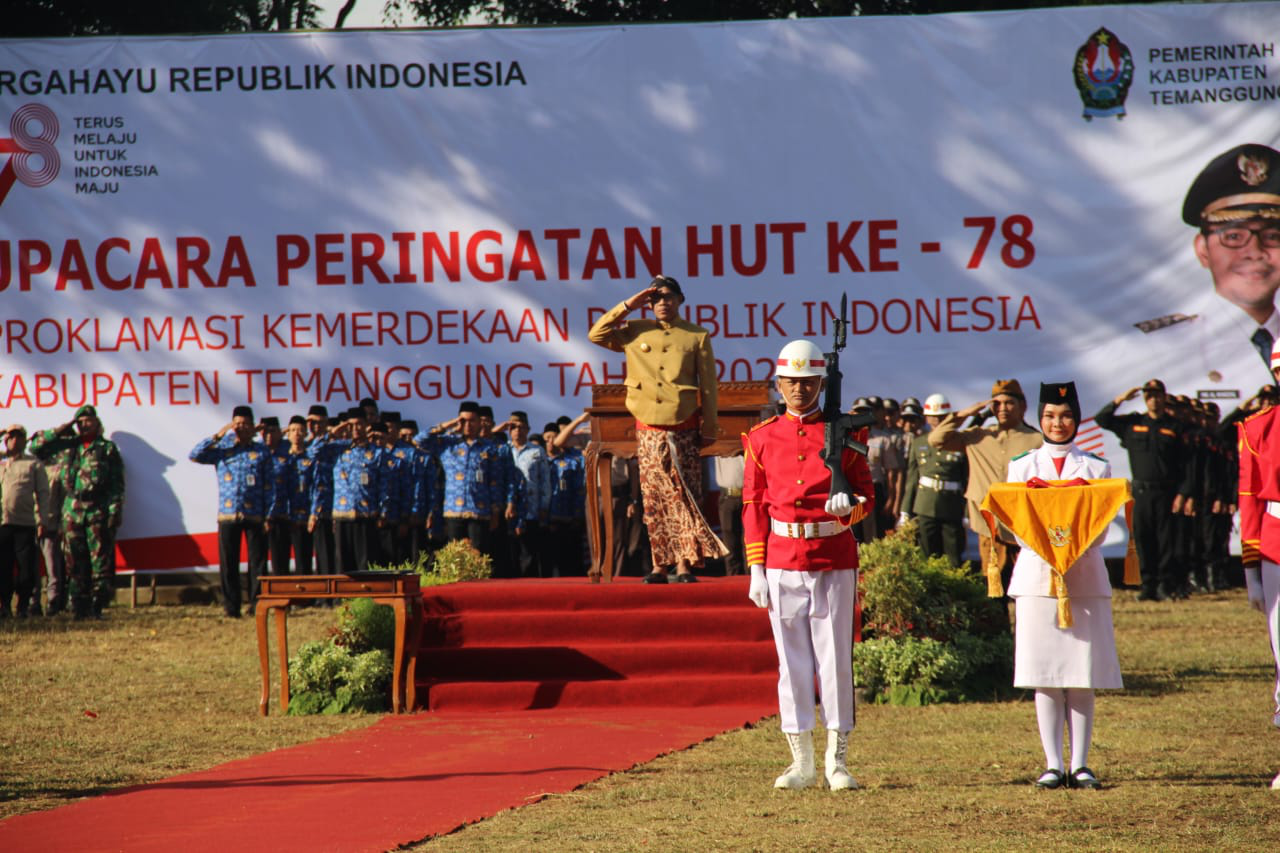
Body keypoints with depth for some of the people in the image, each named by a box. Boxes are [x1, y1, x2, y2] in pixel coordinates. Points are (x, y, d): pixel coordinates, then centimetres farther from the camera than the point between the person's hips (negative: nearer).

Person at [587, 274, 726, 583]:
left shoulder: (697, 337, 4)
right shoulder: (635, 332, 9)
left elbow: (708, 386, 4)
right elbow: (597, 334, 4)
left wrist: (708, 429, 0)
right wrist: (628, 306, 0)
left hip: (684, 428, -2)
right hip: (649, 430, 2)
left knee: (685, 497, -5)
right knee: (654, 500, 2)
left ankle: (685, 564, -5)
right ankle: (660, 565, 5)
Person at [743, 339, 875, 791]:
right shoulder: (762, 437, 6)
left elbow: (867, 494, 6)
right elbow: (753, 507, 6)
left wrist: (848, 506, -18)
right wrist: (757, 570, 0)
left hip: (835, 560, -1)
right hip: (783, 562, 1)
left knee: (836, 660, -1)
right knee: (792, 662, 3)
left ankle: (837, 762, 6)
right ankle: (802, 762, 10)